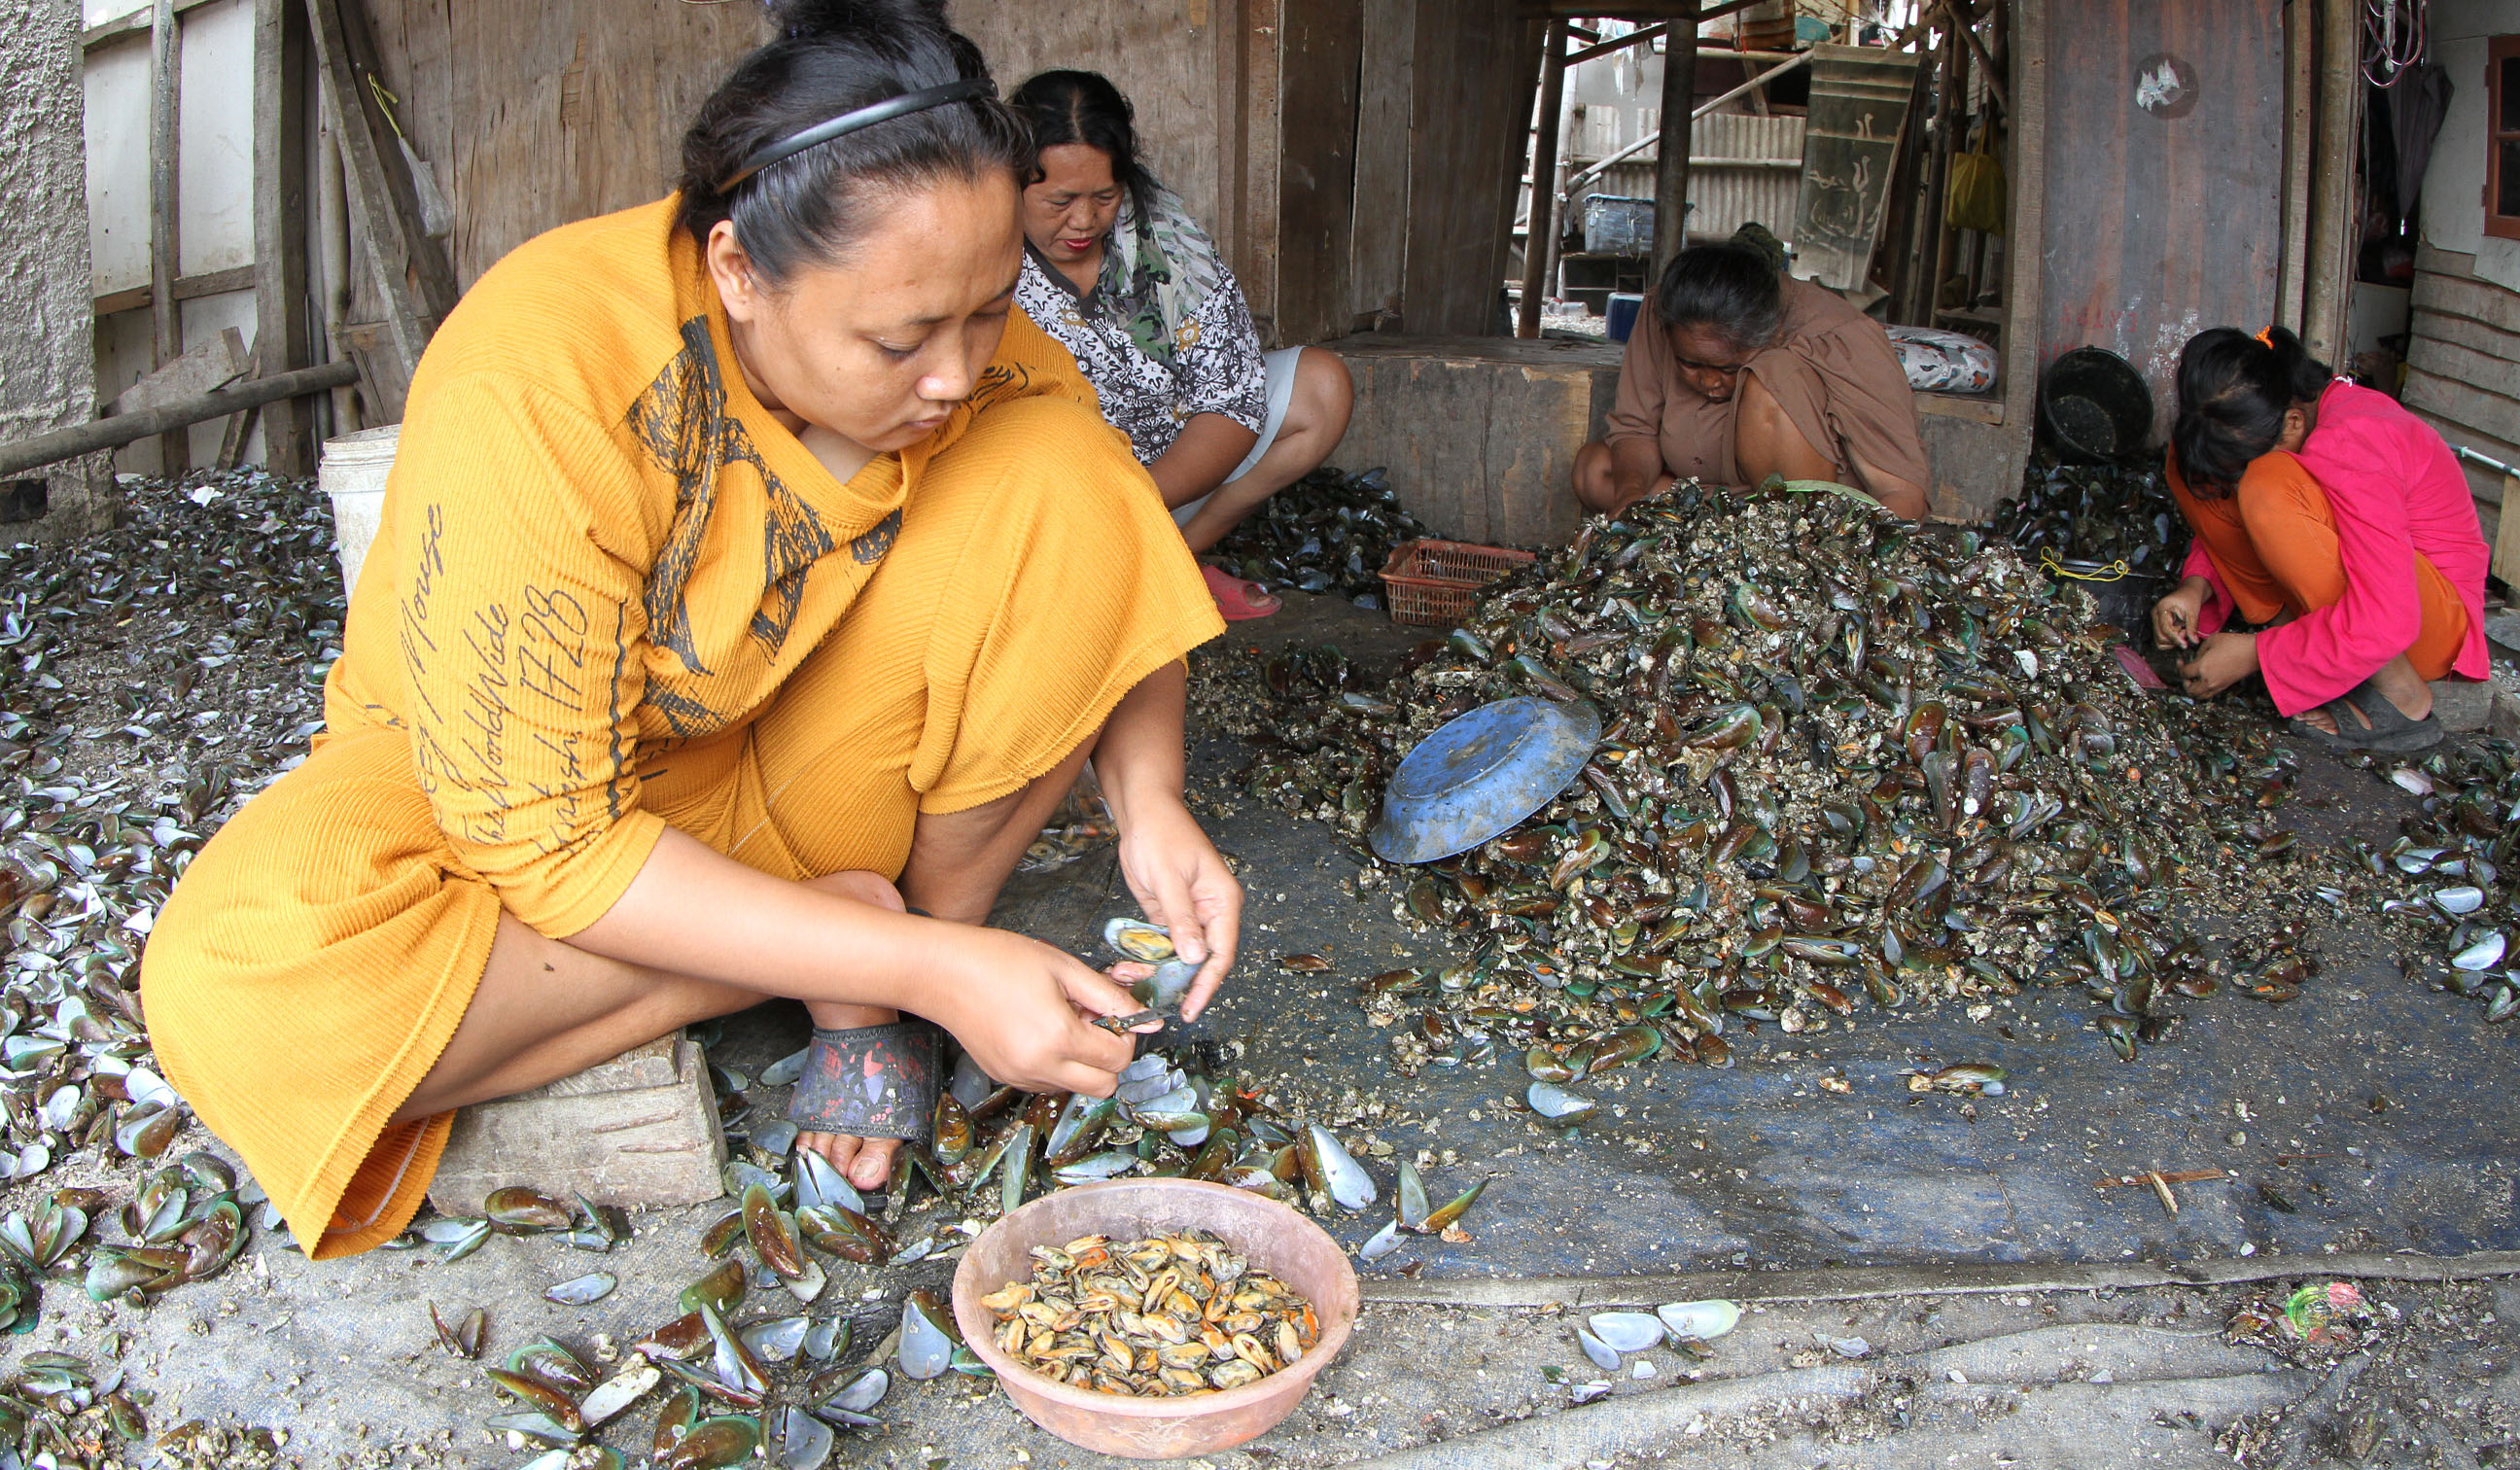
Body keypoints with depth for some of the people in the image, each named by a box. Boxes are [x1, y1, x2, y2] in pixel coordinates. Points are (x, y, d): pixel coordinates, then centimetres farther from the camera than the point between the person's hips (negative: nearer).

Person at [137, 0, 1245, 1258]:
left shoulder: (955, 333, -19)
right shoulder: (530, 394, -34)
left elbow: (1111, 589, -4)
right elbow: (547, 843, -32)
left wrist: (1150, 804, -25)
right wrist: (930, 971, -35)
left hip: (787, 757, 3)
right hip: (496, 784, -2)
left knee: (1060, 486, -22)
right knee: (238, 978, -35)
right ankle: (829, 939, -18)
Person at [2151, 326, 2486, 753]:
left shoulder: (2351, 446, -29)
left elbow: (2385, 622, -33)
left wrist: (2255, 655, -27)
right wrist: (2197, 586, -12)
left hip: (2435, 613, -8)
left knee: (2268, 488, -33)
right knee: (2191, 465, -4)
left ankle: (2400, 694, -20)